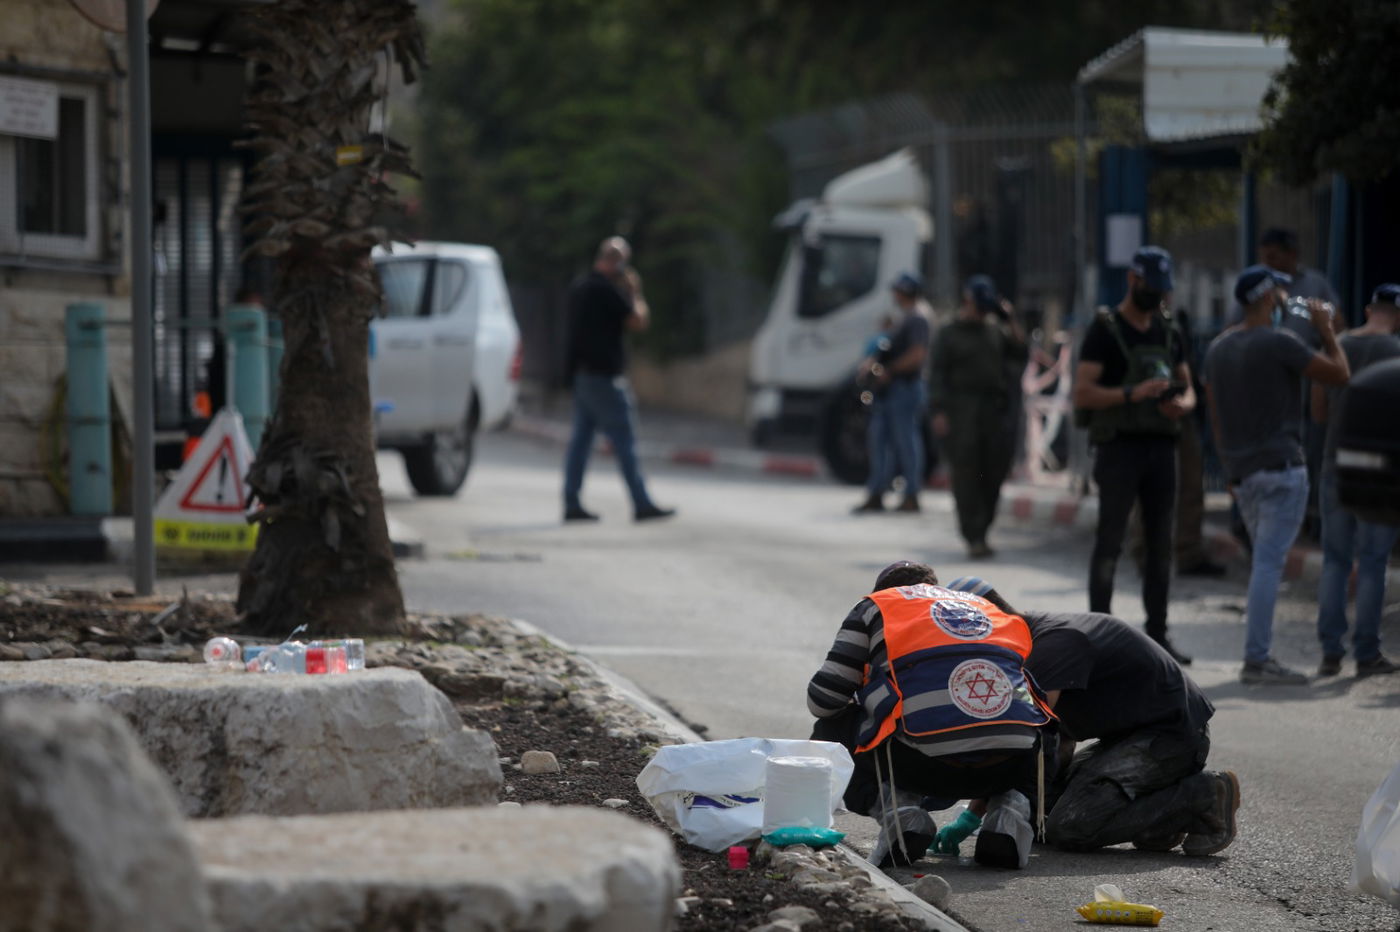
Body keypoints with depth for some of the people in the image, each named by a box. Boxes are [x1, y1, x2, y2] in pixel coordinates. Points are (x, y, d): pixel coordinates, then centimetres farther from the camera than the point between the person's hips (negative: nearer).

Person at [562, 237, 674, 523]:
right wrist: (635, 292, 2)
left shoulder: (580, 287, 13)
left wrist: (625, 292, 20)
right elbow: (638, 321, -13)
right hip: (604, 374, -9)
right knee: (624, 441, -5)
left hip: (582, 373, 9)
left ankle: (572, 503, 6)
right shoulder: (608, 290, -15)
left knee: (581, 438, 8)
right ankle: (642, 504, -3)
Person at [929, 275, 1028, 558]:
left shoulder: (996, 330, 14)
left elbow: (1020, 357, 9)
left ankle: (979, 532, 14)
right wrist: (939, 412, -8)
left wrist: (1013, 325, 0)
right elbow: (938, 375, 1)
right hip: (963, 410, -4)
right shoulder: (951, 334, 4)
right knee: (967, 474, -8)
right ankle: (974, 537, -9)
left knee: (995, 472, 2)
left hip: (996, 410, 4)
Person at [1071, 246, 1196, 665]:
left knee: (1160, 543, 7)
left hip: (1161, 446, 6)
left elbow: (1188, 388, 19)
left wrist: (1182, 404, -6)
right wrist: (1132, 394, -25)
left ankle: (1157, 634, 12)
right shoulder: (1105, 330, -4)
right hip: (1119, 446, -6)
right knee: (1110, 541, -6)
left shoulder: (1167, 331, 14)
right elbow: (1082, 394, -12)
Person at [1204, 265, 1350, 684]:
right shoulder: (1279, 343, -13)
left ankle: (1259, 655, 13)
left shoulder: (1218, 348, 12)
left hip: (1242, 472, 8)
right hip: (1280, 466, -8)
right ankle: (1256, 660, -14)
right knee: (1269, 562, -10)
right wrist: (1325, 330, 6)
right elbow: (1339, 374, -8)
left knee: (1264, 562, 15)